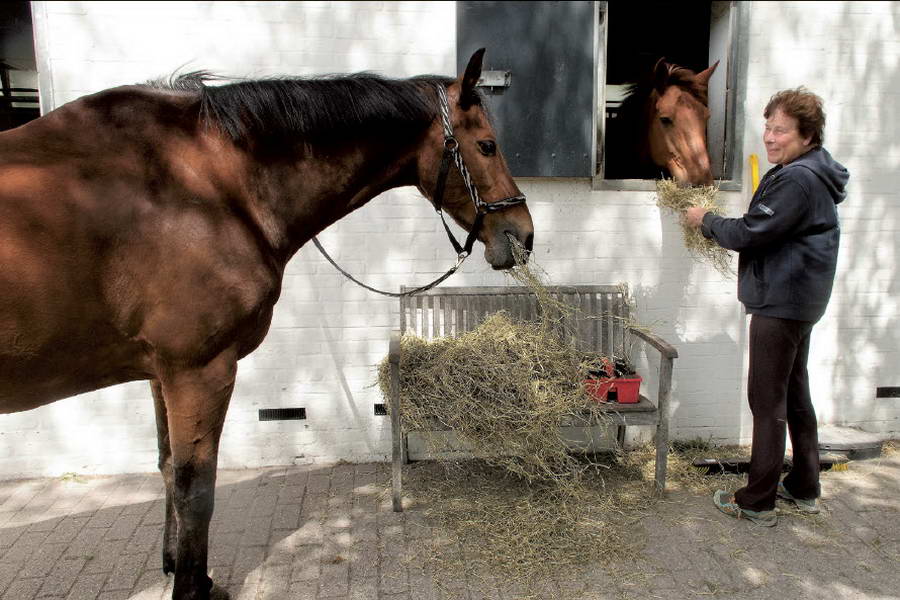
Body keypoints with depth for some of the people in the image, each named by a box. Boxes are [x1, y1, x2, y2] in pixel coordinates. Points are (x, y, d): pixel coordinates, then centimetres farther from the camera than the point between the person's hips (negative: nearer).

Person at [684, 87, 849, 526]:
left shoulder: (797, 180, -19)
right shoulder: (810, 173, 15)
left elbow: (750, 234, -21)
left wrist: (705, 221, -5)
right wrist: (718, 226, 5)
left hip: (781, 302, -11)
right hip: (798, 299, 11)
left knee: (767, 401, -4)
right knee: (795, 395, 18)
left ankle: (758, 502, 6)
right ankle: (804, 489, 31)